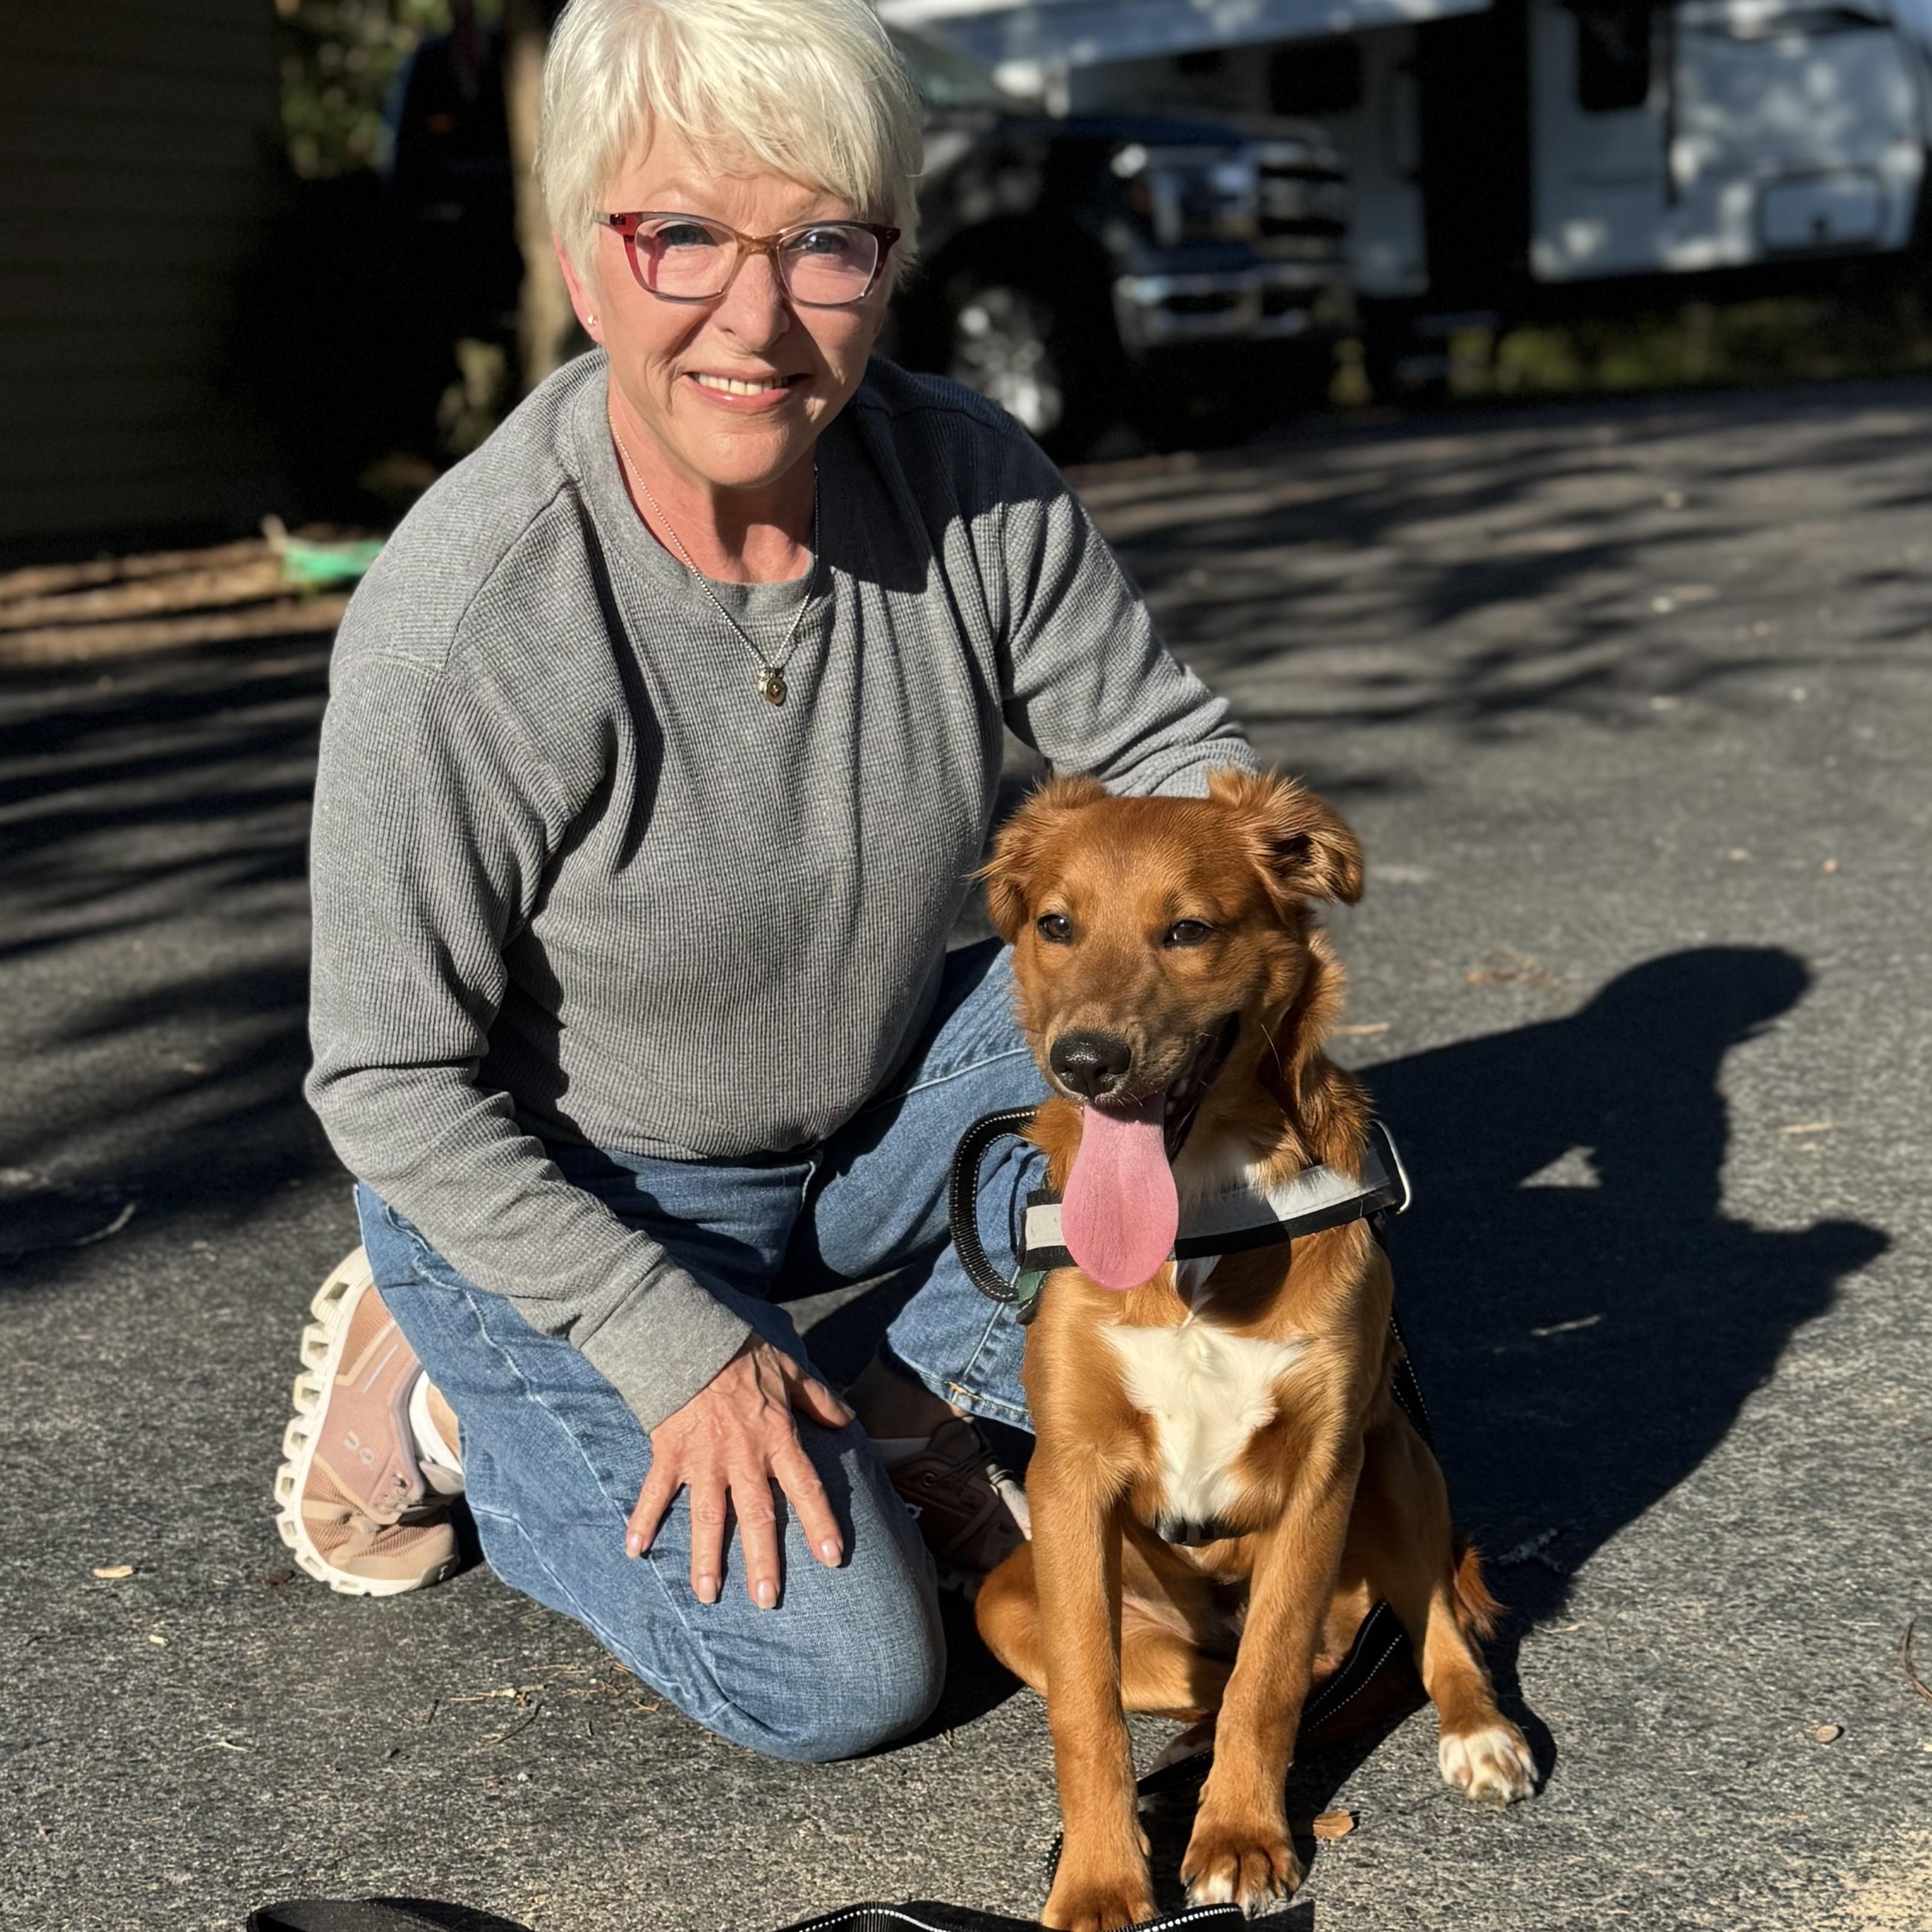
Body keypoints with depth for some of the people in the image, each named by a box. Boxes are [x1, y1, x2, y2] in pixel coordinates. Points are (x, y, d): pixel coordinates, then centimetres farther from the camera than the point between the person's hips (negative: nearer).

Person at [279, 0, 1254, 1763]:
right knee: (838, 1675, -14)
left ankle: (908, 1420, 1)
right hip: (565, 1191, -4)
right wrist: (679, 1349, -22)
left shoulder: (974, 489, -16)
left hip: (879, 1110, 5)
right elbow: (397, 1083, -20)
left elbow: (1173, 755, -3)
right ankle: (439, 1390, 10)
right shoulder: (465, 620, -29)